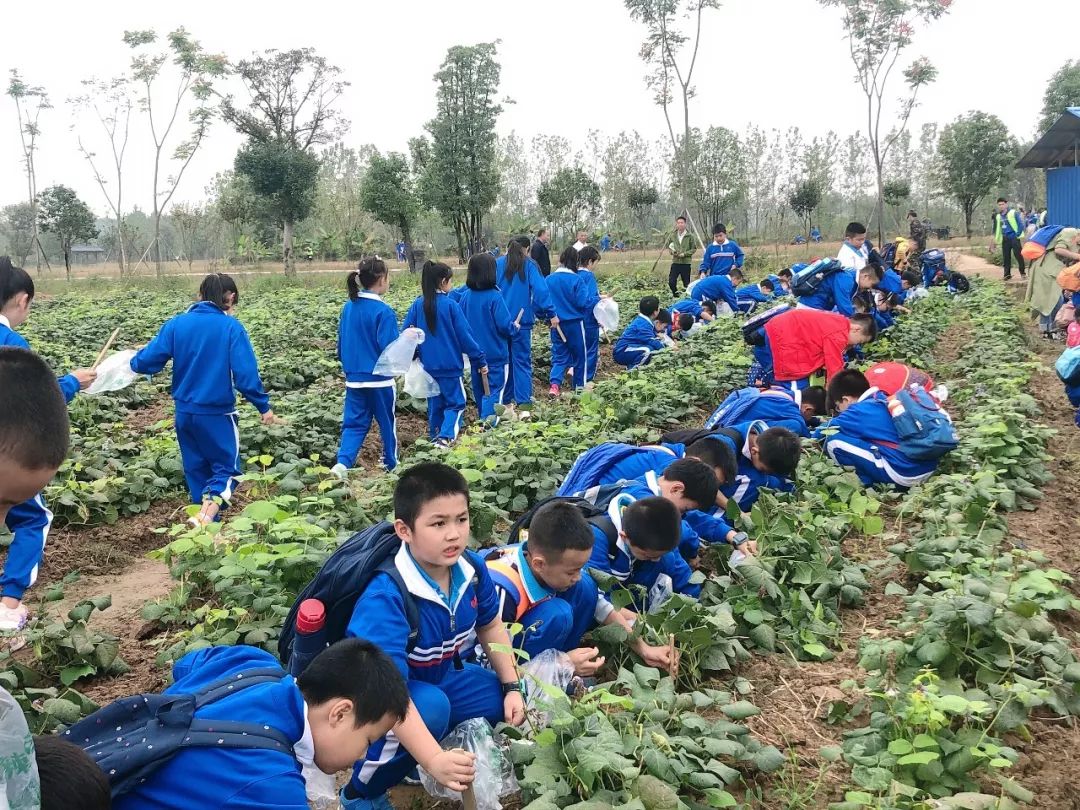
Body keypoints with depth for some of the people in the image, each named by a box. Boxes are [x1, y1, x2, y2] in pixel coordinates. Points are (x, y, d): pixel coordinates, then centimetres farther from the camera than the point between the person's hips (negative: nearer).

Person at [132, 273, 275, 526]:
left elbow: (147, 362, -3)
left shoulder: (177, 324, -2)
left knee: (196, 469, 18)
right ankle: (208, 513, -18)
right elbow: (246, 374, -15)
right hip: (217, 414, -4)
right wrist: (264, 406, -3)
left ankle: (205, 523, 24)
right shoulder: (231, 327, -11)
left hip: (184, 412, 4)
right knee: (226, 467, 8)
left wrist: (135, 360, 20)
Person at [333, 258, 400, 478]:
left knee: (354, 423, 9)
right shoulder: (383, 311, -16)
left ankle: (342, 463, -11)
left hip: (353, 379, 5)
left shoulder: (348, 308, 4)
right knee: (387, 423, 14)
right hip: (380, 380, -5)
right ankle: (391, 464, 29)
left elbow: (341, 345, 11)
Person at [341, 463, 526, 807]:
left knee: (503, 701, -5)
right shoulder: (385, 598, -36)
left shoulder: (472, 569, -16)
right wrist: (434, 760, -51)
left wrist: (512, 686, 0)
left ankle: (410, 756, 12)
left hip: (435, 679, 7)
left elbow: (490, 625, 6)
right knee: (430, 707, -35)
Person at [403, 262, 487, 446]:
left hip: (428, 365, 5)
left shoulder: (418, 305, -1)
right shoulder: (450, 305, -13)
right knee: (455, 402, 5)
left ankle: (435, 436, 25)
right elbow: (465, 335, -10)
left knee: (435, 403, 19)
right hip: (450, 364, -4)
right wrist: (480, 360, -3)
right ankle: (446, 436, -13)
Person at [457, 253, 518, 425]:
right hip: (496, 353, -5)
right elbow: (504, 325, -18)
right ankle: (488, 421, -19)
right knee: (495, 388, -3)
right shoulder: (494, 297, -17)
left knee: (479, 389, 17)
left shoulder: (465, 296, -2)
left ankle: (484, 421, 29)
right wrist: (514, 328, 3)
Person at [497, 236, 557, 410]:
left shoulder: (497, 264, 5)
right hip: (521, 321, -3)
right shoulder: (529, 266, -4)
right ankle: (523, 400, -2)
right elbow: (541, 290, -12)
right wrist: (551, 313, -11)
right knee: (522, 360, 2)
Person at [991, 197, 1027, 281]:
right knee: (1006, 257, 6)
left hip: (1014, 237, -6)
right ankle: (1007, 274, 12)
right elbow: (997, 229, 20)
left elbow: (1020, 224, -7)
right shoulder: (998, 216, 11)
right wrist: (996, 240, 19)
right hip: (1005, 239, 6)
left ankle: (1023, 273, 1)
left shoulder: (1013, 213, -6)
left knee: (1018, 255, -7)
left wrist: (1018, 234, -12)